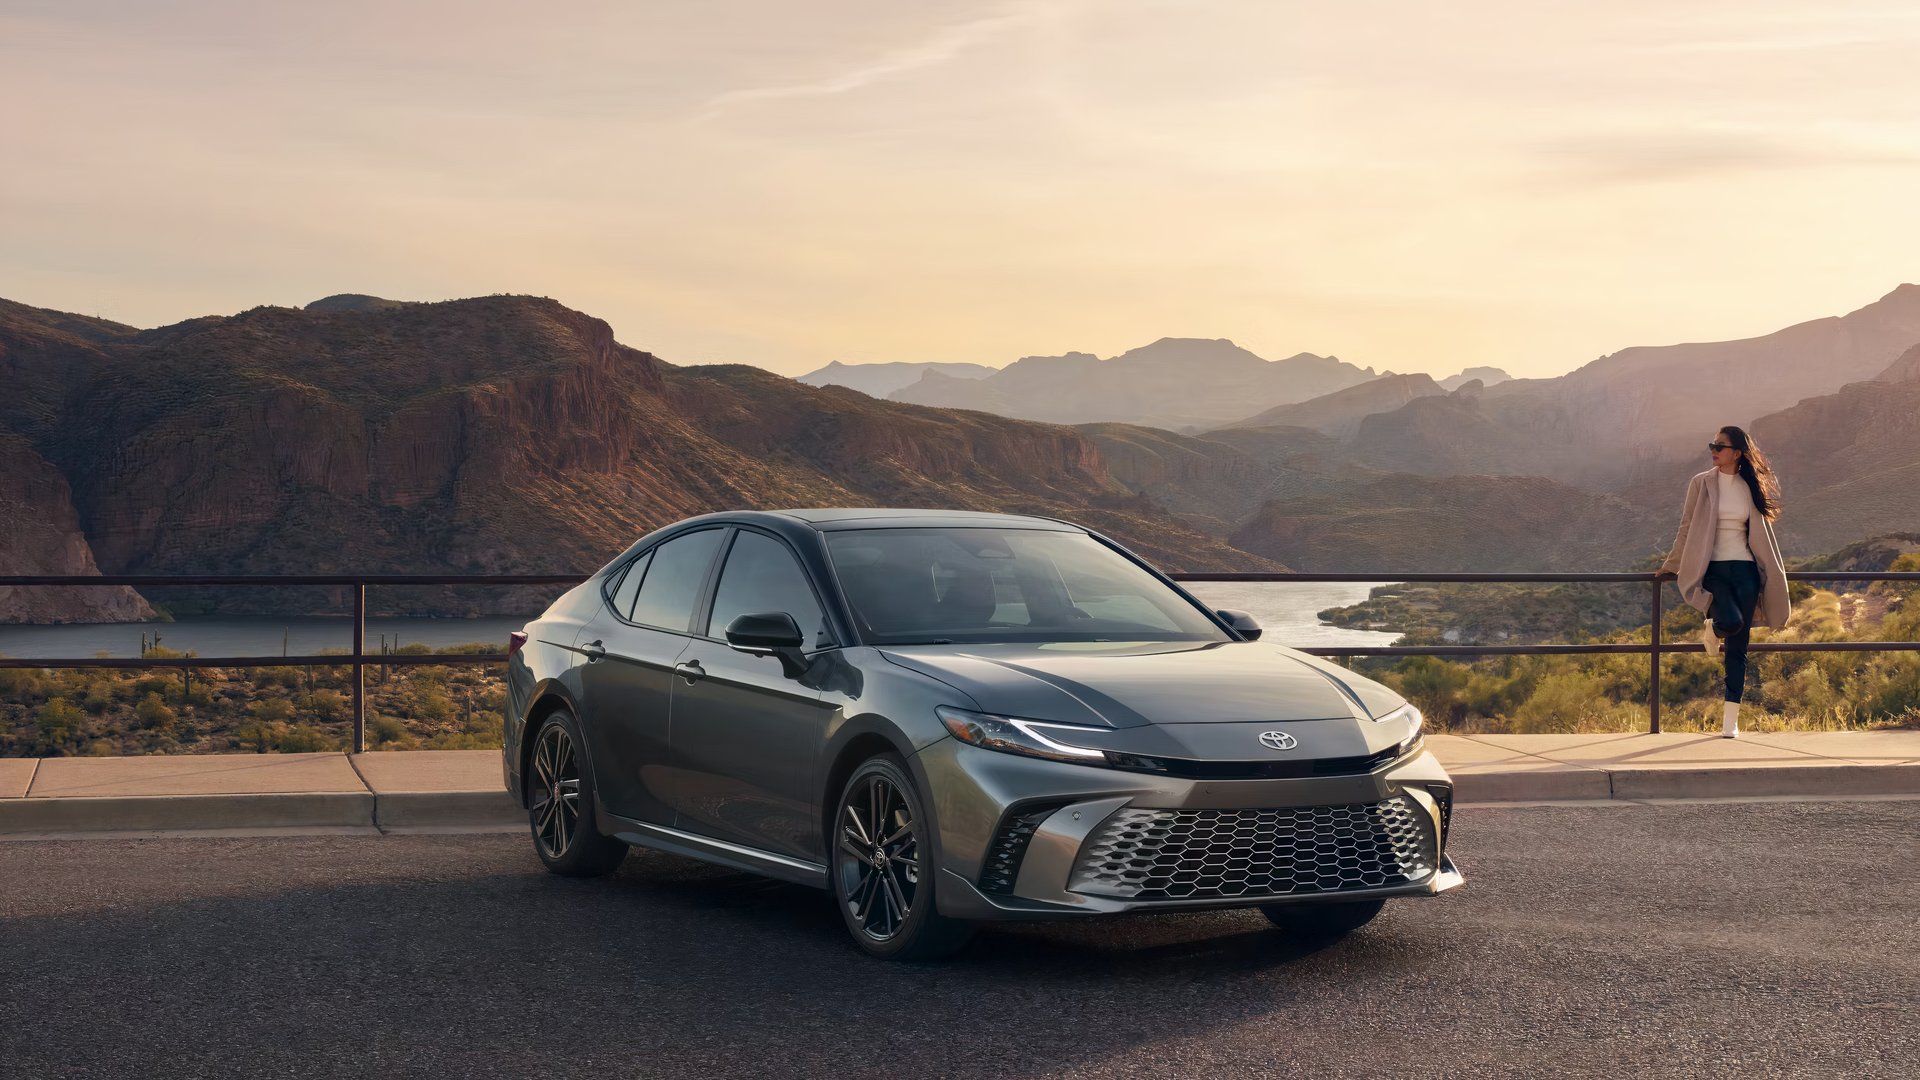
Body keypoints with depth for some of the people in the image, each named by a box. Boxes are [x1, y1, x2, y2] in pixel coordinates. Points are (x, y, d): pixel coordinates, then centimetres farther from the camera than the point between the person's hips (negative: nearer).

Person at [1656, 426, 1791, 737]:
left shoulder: (1749, 488, 8)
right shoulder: (1701, 484, 2)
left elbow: (1761, 533, 17)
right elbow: (1687, 528, 7)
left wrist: (1772, 575, 19)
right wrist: (1672, 567, 9)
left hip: (1744, 570, 2)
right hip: (1712, 569, -2)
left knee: (1738, 648, 1)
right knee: (1732, 622, -29)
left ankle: (1731, 720, 6)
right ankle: (1712, 629, 10)